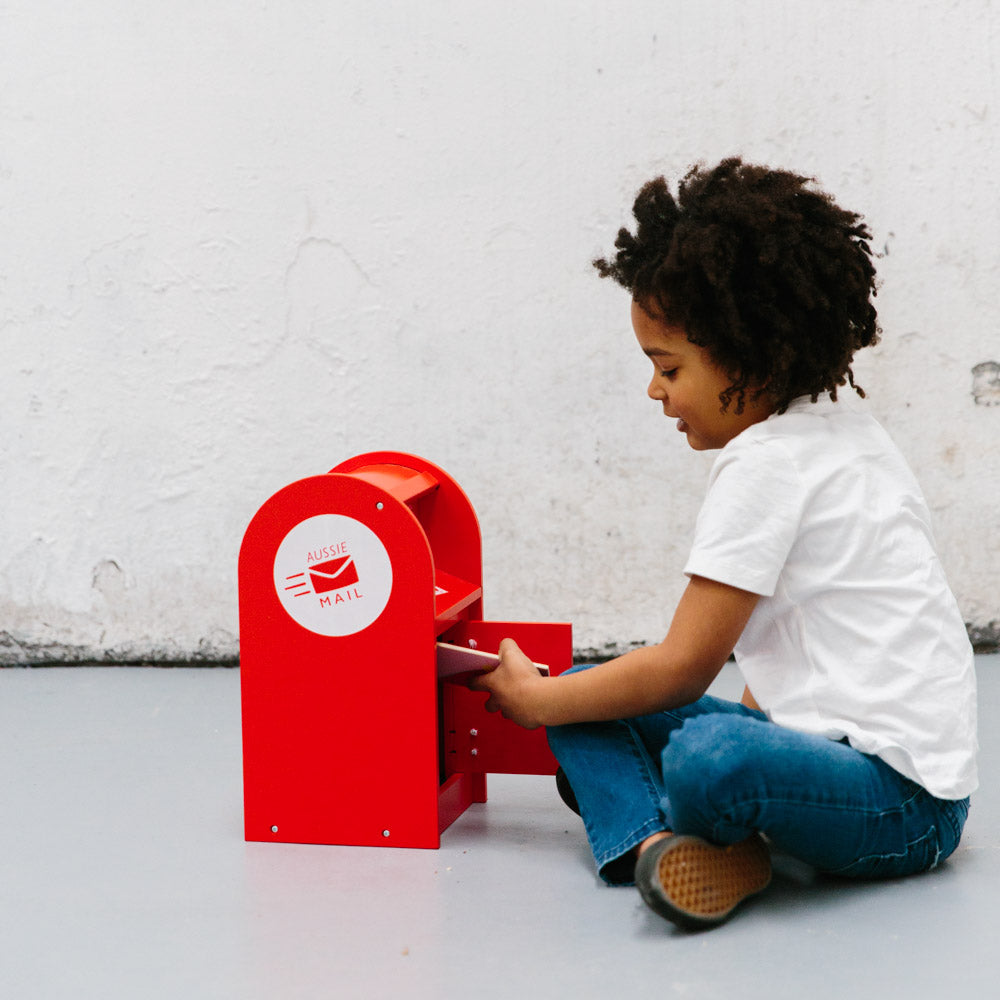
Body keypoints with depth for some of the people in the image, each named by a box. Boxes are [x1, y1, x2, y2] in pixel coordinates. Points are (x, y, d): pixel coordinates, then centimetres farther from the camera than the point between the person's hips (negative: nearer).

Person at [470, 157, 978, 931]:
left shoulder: (765, 462, -15)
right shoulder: (846, 431, 16)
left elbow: (682, 669, -13)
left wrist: (538, 700, 2)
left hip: (900, 797, -11)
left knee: (709, 759, -41)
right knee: (586, 698, 6)